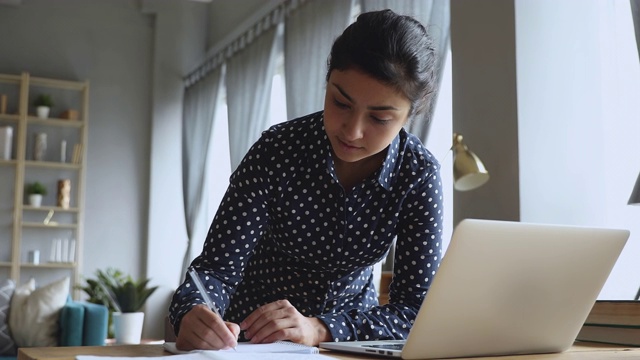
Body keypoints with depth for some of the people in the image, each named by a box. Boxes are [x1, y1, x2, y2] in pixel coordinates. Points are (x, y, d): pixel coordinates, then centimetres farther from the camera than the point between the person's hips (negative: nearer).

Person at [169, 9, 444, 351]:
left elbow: (416, 308, -16)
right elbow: (217, 268, -18)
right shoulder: (277, 152, -18)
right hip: (251, 340, 0)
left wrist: (320, 329, -32)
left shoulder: (419, 174, -15)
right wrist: (193, 314, -41)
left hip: (348, 337, 0)